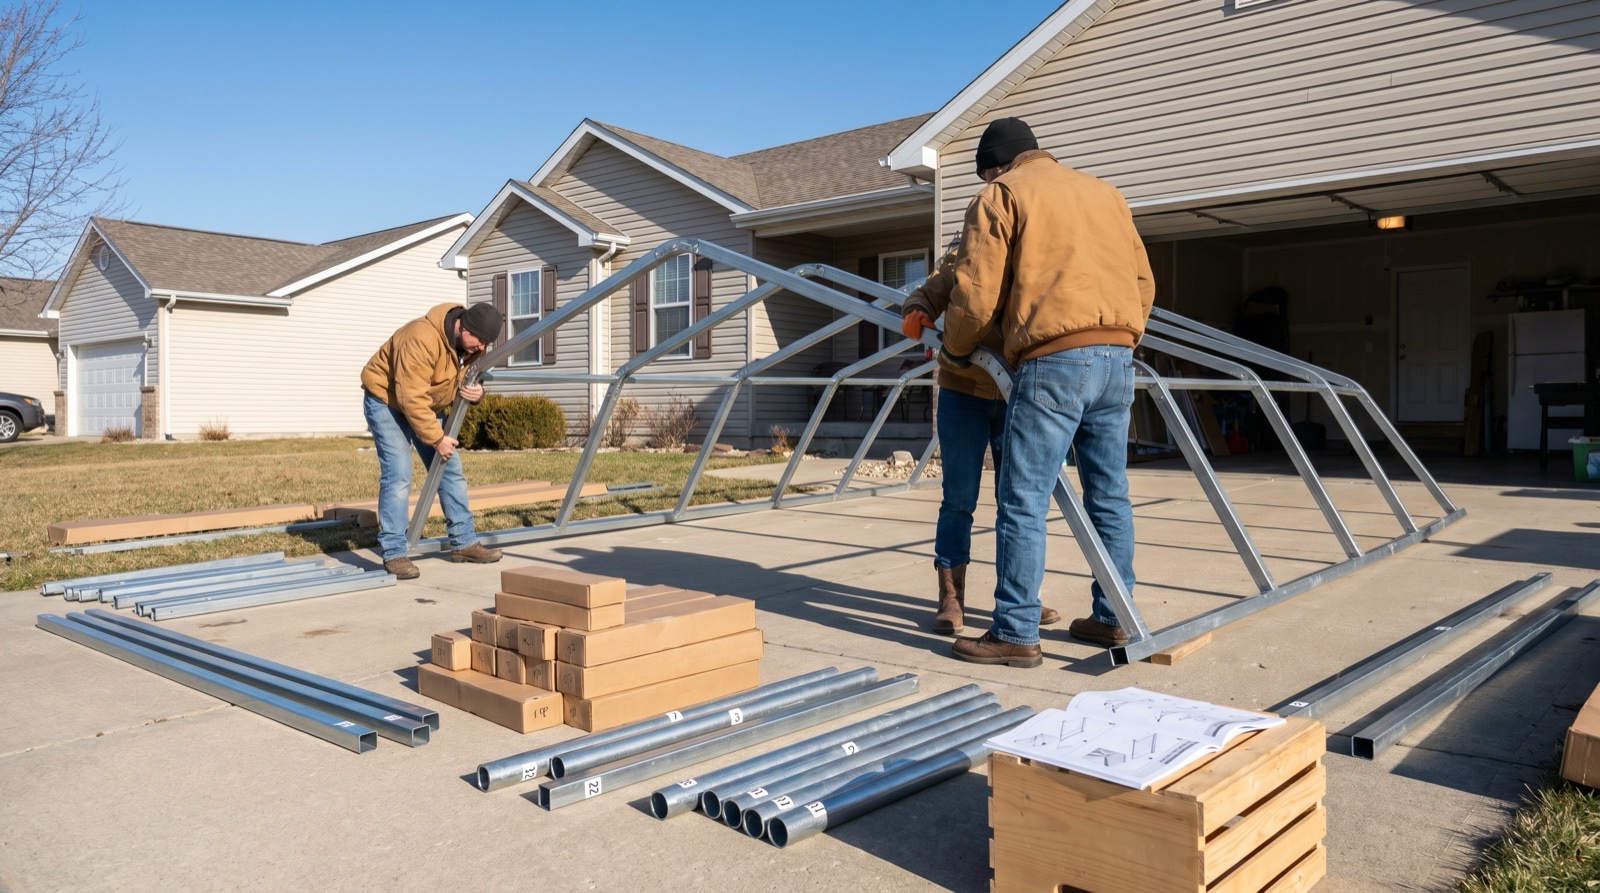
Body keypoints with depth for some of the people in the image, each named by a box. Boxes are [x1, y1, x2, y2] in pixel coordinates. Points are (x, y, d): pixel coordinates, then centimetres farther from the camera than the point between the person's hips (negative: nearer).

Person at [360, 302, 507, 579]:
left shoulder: (472, 345, -9)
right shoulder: (422, 338, -35)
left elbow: (468, 378, 6)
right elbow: (411, 398, -34)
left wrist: (475, 392, -20)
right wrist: (436, 439, -29)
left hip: (427, 404, 8)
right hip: (386, 398, -8)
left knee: (451, 471, 5)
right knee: (398, 475, -17)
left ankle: (463, 543, 13)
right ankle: (393, 554, -12)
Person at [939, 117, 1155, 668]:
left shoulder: (1001, 195, 6)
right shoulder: (1105, 192, 24)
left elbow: (977, 293, -3)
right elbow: (1143, 282, 22)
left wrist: (954, 352, 13)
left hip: (1053, 360, -7)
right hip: (1118, 358, 7)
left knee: (1024, 502, -4)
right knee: (1109, 496, 13)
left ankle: (1016, 633, -1)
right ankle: (1111, 619, 21)